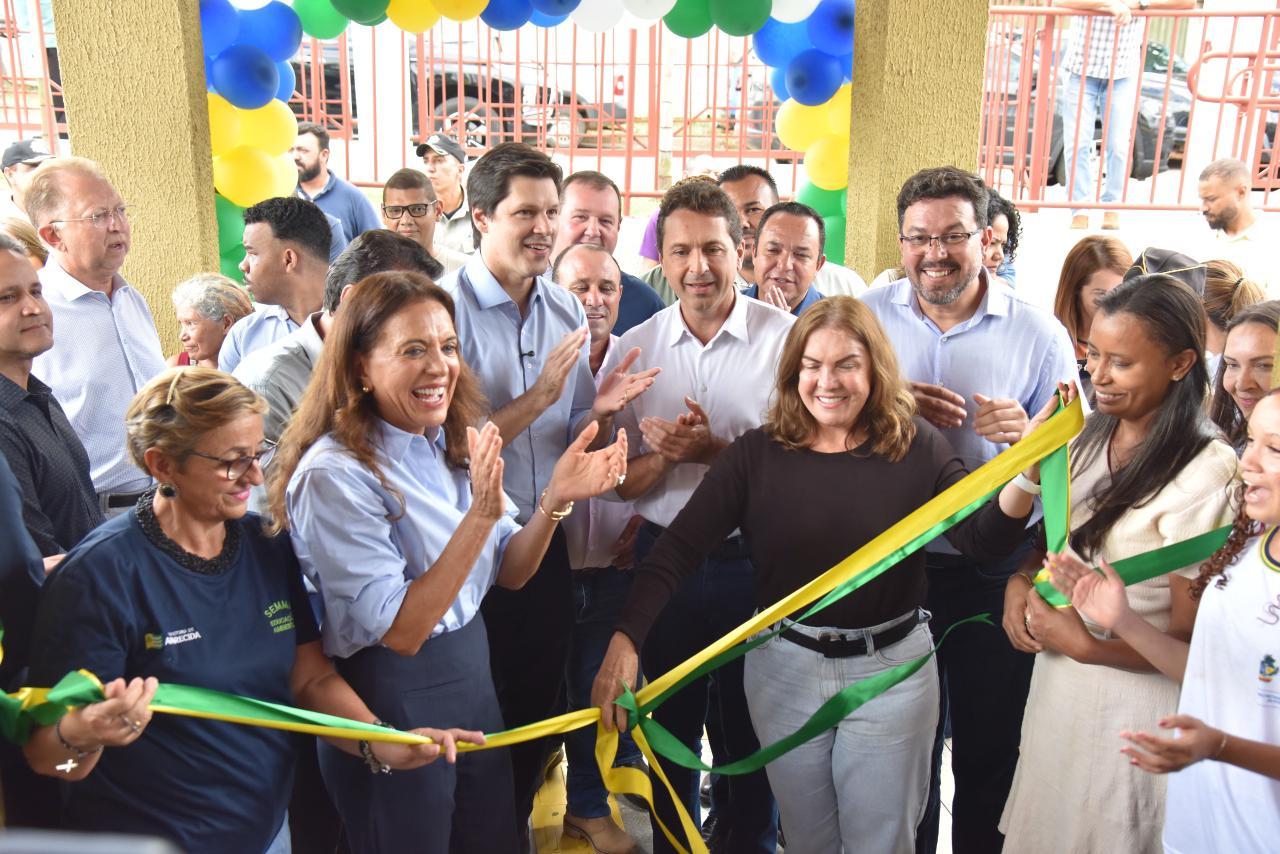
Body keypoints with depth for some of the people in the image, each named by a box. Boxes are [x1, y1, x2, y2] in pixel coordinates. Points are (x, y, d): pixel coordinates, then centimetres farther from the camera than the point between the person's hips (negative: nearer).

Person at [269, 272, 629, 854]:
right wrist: (479, 513, -33)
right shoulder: (334, 474, -22)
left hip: (474, 686, 7)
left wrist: (555, 500, -14)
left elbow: (507, 573, 4)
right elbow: (399, 633, -25)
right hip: (395, 710, -7)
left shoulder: (455, 445, 0)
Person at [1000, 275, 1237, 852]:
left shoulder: (1206, 473, -21)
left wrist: (1085, 643, -20)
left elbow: (1192, 636, -17)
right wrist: (1021, 580, -5)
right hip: (1056, 679, 7)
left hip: (1132, 697, -7)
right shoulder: (1091, 435, 1)